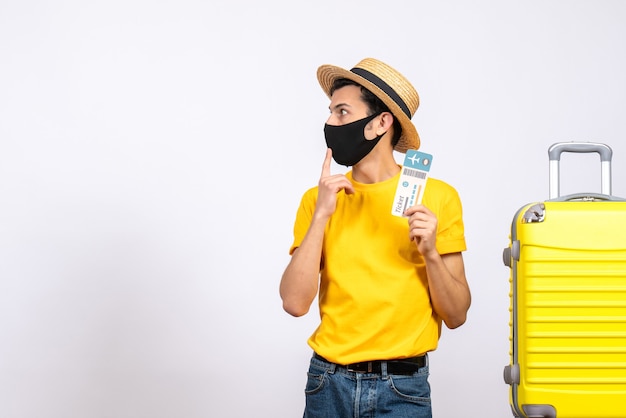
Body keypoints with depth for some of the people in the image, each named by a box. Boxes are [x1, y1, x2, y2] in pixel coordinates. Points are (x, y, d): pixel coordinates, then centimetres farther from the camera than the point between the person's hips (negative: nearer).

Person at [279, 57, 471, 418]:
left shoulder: (437, 198, -3)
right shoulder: (318, 199, 2)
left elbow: (456, 316, -1)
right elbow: (295, 303, -9)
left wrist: (431, 253, -17)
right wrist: (321, 216, -13)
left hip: (402, 388, -1)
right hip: (329, 384, 2)